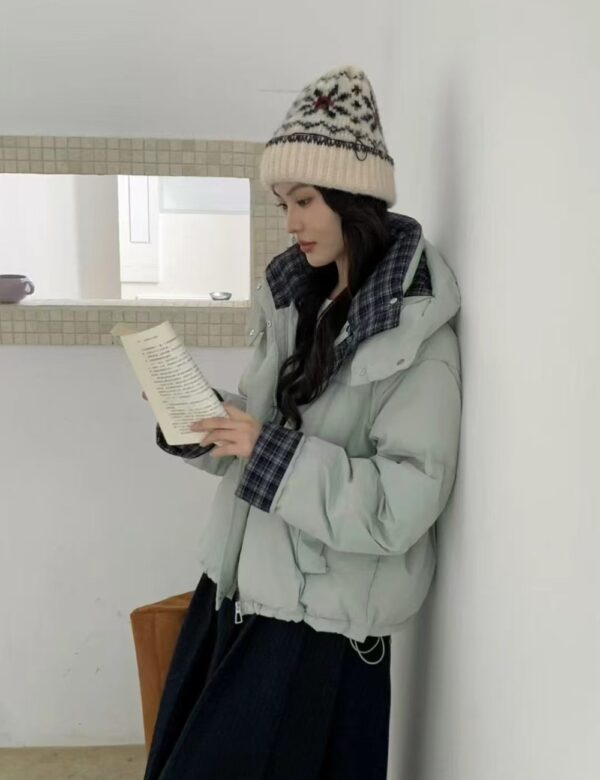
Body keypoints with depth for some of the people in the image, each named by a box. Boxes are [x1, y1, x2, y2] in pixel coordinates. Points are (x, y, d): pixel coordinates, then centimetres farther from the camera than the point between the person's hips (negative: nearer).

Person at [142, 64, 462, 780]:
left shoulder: (416, 332, -17)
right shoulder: (293, 297, 5)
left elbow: (402, 504, -22)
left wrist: (268, 452, -25)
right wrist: (197, 419, -8)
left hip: (319, 620, -7)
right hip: (238, 588, 7)